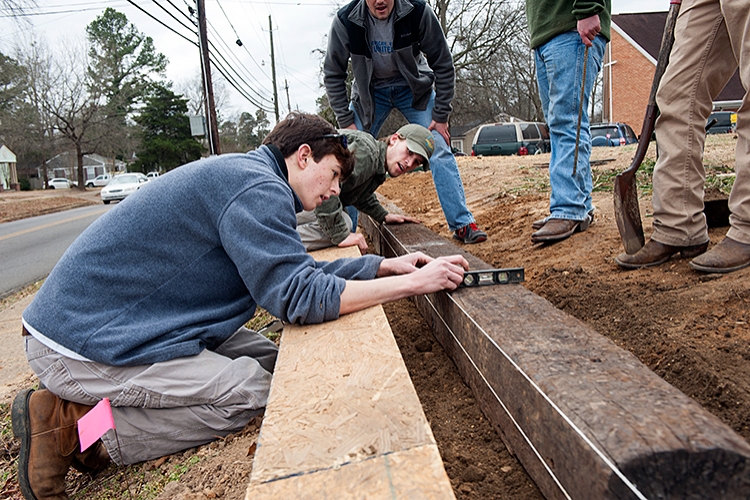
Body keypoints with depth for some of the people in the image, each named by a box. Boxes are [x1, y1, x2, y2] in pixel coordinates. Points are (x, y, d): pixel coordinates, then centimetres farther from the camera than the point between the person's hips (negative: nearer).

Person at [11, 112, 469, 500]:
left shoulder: (251, 177, 11)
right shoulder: (256, 186, -21)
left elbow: (299, 270, 12)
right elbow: (299, 298, -26)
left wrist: (386, 265, 6)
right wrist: (412, 283, -20)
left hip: (123, 318, 10)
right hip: (83, 342, -10)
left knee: (268, 359, 5)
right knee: (253, 390, -13)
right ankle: (70, 426, -6)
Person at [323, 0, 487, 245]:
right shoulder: (345, 21, -22)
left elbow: (443, 65, -13)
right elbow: (333, 74, -8)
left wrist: (441, 115, -16)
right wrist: (345, 121, -13)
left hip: (414, 88, -1)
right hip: (370, 92, 1)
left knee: (440, 149, -14)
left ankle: (462, 224, -8)